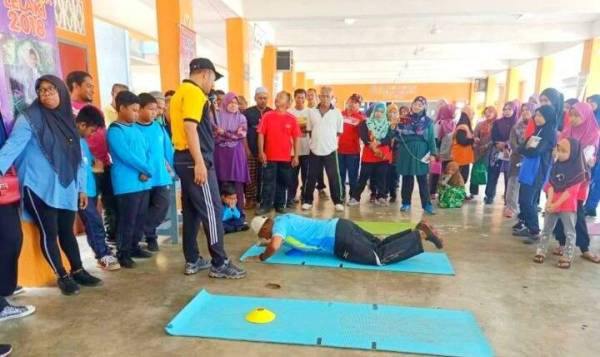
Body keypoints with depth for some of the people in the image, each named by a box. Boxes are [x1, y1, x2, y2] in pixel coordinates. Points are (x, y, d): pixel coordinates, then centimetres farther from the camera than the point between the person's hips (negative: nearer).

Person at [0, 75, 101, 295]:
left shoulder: (68, 119, 10)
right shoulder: (29, 119, -6)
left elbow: (76, 157, 13)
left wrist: (81, 187, 13)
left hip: (66, 189, 4)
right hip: (39, 188, -4)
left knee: (67, 231, 12)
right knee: (49, 232, 2)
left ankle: (78, 271, 24)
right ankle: (62, 276, 15)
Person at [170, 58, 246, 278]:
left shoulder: (180, 92, 19)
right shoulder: (194, 93, -11)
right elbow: (190, 128, -22)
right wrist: (199, 162, -25)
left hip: (183, 159, 10)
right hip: (195, 160, -10)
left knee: (191, 211, 12)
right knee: (212, 211, -5)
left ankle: (192, 261, 20)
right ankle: (219, 264, 0)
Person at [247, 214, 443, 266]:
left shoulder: (278, 225, -9)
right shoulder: (283, 219, 18)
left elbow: (274, 247, -29)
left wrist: (261, 257, -10)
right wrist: (269, 242, 31)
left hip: (339, 239, -9)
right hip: (339, 227, 9)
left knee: (382, 256, -7)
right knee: (380, 245, 13)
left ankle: (422, 235, -7)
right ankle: (417, 230, 8)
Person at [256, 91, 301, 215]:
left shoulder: (292, 119, 1)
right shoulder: (267, 116, -1)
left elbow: (296, 138, 2)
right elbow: (261, 134, -1)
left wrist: (296, 156, 0)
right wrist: (261, 152, -7)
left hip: (286, 157, 2)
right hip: (270, 156, -1)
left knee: (283, 182, 11)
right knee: (268, 182, 3)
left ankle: (280, 205, 24)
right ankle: (265, 205, 12)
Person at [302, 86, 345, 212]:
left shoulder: (337, 113, -1)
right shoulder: (312, 112, 3)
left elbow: (339, 132, 6)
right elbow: (309, 130, 12)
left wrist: (328, 139, 5)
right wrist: (317, 139, 7)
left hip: (330, 150, -1)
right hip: (315, 150, 2)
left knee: (334, 177, 2)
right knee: (311, 177, 8)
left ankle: (337, 202, 14)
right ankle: (308, 201, 19)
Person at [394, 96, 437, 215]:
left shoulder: (428, 121, 4)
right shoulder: (405, 120, 8)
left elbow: (431, 138, 1)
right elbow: (398, 136, 8)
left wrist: (433, 153, -7)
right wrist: (395, 127, -11)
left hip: (421, 152, -1)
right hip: (406, 152, 1)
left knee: (422, 179, -1)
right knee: (407, 178, 6)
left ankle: (427, 204, 2)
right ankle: (406, 203, 15)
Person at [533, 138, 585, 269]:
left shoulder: (578, 171, -9)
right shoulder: (556, 167, 7)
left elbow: (571, 191, -15)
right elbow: (551, 185, 2)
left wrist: (557, 204, -19)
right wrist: (549, 201, -12)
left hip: (568, 207, -5)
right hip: (551, 205, 5)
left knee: (569, 232, 4)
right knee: (546, 229, 10)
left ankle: (567, 257, 9)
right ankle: (541, 251, 18)